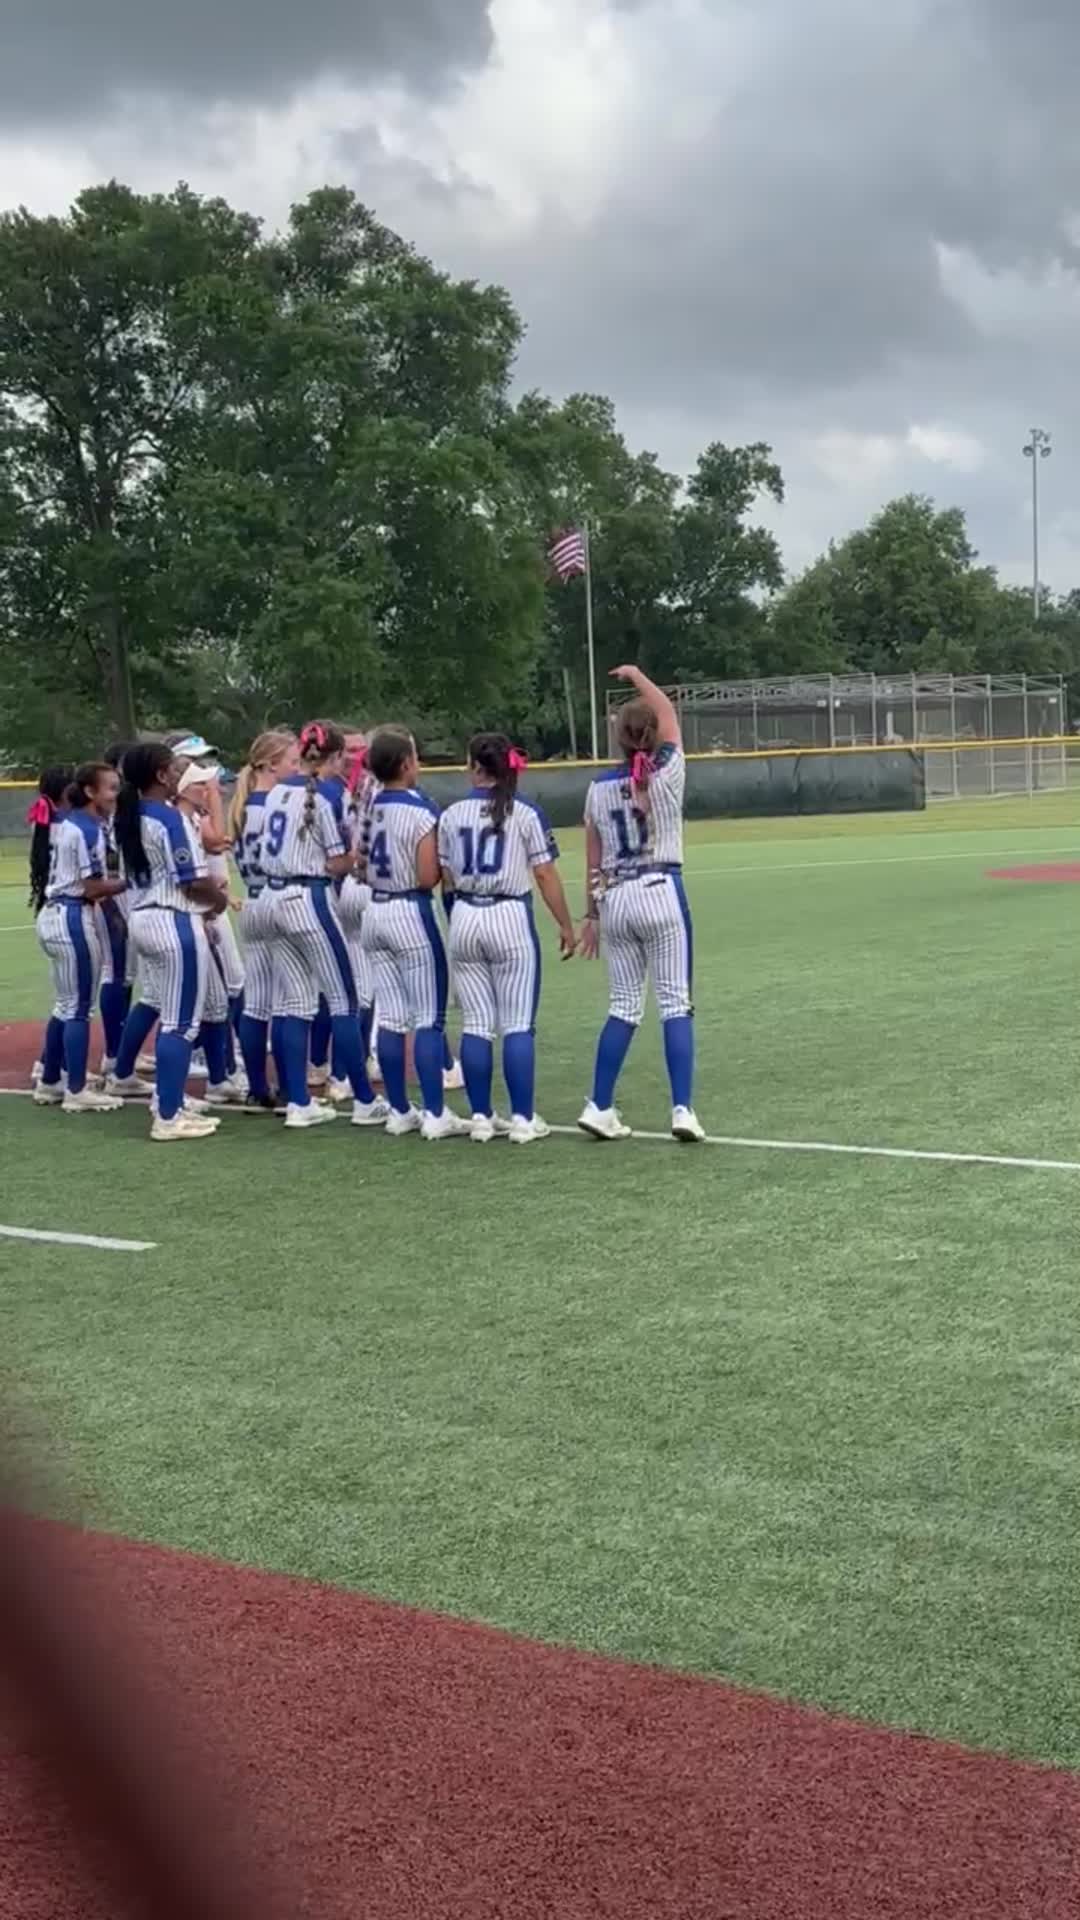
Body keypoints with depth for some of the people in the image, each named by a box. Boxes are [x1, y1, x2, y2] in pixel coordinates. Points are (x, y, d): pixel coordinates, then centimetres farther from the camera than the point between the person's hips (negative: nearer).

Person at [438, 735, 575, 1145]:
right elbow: (545, 874, -5)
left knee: (476, 1024, 8)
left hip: (464, 920, 3)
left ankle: (481, 1117, 12)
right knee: (518, 1024, 1)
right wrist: (566, 925, 3)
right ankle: (522, 1119, 1)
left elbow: (445, 877, 5)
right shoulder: (525, 814, -4)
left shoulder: (451, 815, 4)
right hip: (510, 918, -3)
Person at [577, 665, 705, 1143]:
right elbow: (668, 712, 13)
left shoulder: (600, 787, 3)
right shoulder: (667, 773, -4)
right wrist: (638, 677, 29)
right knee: (676, 1003, -1)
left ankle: (599, 1107, 10)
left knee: (624, 1006, 11)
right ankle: (682, 1109, -7)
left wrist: (592, 913, 15)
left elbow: (593, 860, 7)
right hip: (661, 893, -3)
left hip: (615, 899, 4)